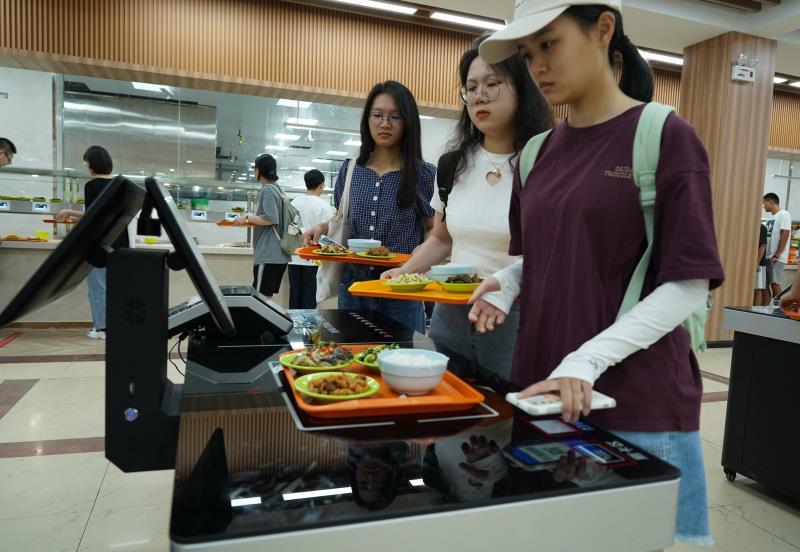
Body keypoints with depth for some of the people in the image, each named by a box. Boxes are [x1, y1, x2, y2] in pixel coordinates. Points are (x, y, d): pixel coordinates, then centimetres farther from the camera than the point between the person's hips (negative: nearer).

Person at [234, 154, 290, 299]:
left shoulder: (267, 190, -10)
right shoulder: (276, 189, 18)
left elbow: (271, 219, -20)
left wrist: (247, 218, -10)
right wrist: (250, 219, 19)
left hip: (268, 255, -10)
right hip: (278, 254, 10)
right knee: (267, 298, 14)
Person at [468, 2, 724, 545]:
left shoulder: (665, 137, -8)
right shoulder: (539, 153, 8)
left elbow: (689, 285, -12)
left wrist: (588, 360, -22)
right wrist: (506, 282, -5)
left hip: (637, 400, -5)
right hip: (540, 387, 5)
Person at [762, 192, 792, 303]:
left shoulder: (784, 214, -8)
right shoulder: (770, 217, 16)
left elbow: (784, 235, -15)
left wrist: (776, 255, -18)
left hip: (777, 258, -8)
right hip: (767, 256, 8)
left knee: (774, 283, -9)